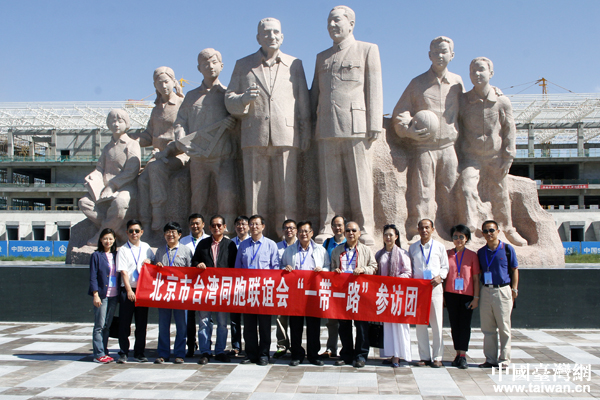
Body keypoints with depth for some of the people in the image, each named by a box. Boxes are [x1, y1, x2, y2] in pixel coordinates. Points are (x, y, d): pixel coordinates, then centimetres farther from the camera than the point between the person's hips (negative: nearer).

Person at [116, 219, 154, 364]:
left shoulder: (146, 247, 10)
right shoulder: (123, 250, 0)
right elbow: (123, 272, -6)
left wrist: (149, 261, -5)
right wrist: (129, 290, -14)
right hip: (127, 290, -3)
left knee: (142, 323, 7)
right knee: (124, 322, -2)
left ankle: (139, 353, 15)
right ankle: (123, 353, 6)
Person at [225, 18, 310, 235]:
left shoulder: (294, 64, 18)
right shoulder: (243, 65, 17)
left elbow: (303, 102, 14)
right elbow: (229, 99, 13)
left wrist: (305, 133, 6)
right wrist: (244, 98, -9)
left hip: (286, 137, 0)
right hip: (254, 137, 0)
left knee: (286, 191, -3)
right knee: (255, 191, -2)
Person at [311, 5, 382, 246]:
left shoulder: (368, 50, 11)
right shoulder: (322, 57, 24)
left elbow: (374, 90, 3)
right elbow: (315, 93, 24)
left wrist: (374, 125, -6)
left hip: (355, 125, -4)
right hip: (326, 128, 4)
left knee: (360, 180, -4)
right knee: (329, 181, 3)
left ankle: (364, 230, 1)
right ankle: (327, 229, 7)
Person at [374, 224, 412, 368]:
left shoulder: (402, 253, 0)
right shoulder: (379, 254, 14)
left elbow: (408, 273, -4)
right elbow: (376, 273, 17)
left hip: (398, 291, -4)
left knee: (398, 322, -7)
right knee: (386, 321, 2)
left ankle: (397, 355, -6)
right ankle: (390, 353, 6)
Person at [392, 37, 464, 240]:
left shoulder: (457, 82, 13)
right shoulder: (417, 83, 4)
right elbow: (400, 113, 4)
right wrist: (409, 129, -16)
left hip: (449, 148, 3)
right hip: (423, 148, -3)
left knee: (449, 193, 4)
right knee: (421, 193, -6)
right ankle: (415, 234, 1)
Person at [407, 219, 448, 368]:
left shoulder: (439, 247, 8)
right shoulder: (412, 248, 12)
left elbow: (445, 266, 10)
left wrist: (440, 276, -9)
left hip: (434, 287, -2)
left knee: (437, 323, -3)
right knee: (419, 323, 2)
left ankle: (437, 357, 5)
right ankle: (424, 356, 10)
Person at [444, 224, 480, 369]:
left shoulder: (472, 255, 2)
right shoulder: (447, 254, 6)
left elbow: (476, 278, 2)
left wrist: (476, 297, -4)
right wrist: (442, 295, 3)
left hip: (467, 294, -2)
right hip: (450, 294, 2)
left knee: (464, 324, -2)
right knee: (454, 324, 6)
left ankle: (463, 356, 0)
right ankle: (458, 354, 13)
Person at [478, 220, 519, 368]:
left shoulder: (507, 249, -1)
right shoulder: (481, 252, 10)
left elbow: (514, 270, 3)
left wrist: (514, 289, -3)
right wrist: (477, 293, 5)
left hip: (503, 291, -4)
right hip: (486, 291, 4)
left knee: (504, 327, 2)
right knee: (487, 328, 7)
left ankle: (504, 359, 10)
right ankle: (490, 359, 15)